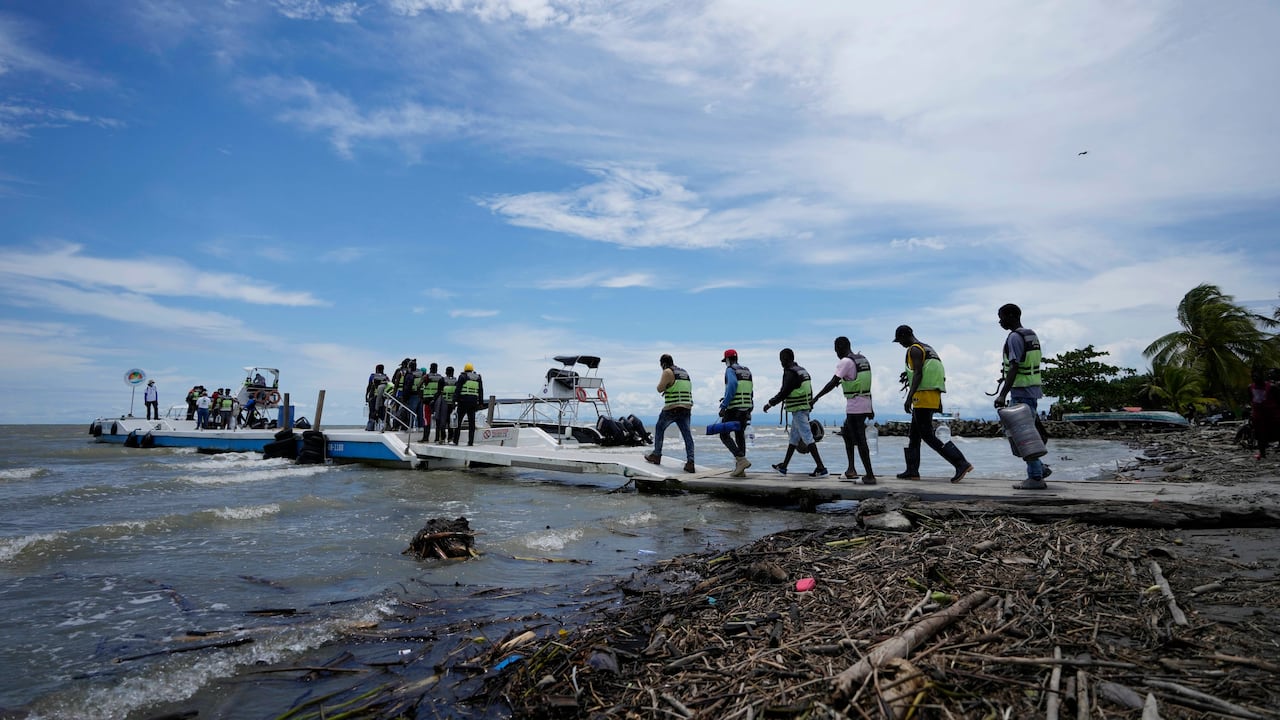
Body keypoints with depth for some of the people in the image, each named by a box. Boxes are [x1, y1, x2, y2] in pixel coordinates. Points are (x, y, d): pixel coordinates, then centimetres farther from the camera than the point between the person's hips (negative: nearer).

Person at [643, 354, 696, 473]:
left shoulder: (668, 372, -6)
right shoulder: (684, 372, 17)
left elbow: (660, 389, -8)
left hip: (672, 408, -6)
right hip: (687, 408, 6)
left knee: (659, 428, 15)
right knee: (687, 434, 1)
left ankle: (656, 456, 20)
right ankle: (690, 462, -9)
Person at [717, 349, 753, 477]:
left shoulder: (730, 370, -6)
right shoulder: (747, 371, 16)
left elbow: (732, 385, -23)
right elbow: (749, 392, 18)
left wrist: (724, 405, -23)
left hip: (733, 408, -7)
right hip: (746, 409, 7)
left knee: (724, 435, 1)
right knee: (740, 436, 11)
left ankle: (741, 460, -14)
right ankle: (740, 469, 10)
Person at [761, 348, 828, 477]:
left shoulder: (790, 373, -16)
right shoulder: (803, 371, 14)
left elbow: (783, 393, -18)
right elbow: (810, 392, 17)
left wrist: (770, 403, -7)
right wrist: (809, 407, 22)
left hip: (797, 410, -10)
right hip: (805, 408, 10)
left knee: (807, 438, -9)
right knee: (793, 438, 16)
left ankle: (821, 468, -10)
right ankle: (783, 466, 26)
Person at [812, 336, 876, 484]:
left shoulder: (845, 362, -12)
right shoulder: (864, 360, 14)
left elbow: (832, 383, -16)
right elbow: (866, 385, 18)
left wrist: (817, 397, -9)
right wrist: (870, 408, 21)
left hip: (854, 407, -9)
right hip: (865, 405, 9)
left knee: (860, 440, -4)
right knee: (846, 433, 20)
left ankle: (870, 476, -2)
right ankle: (851, 470, 20)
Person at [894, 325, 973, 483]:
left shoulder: (914, 349, -7)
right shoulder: (928, 348, 22)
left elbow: (918, 374, -18)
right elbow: (941, 376, 22)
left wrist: (909, 397, -22)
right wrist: (938, 400, 25)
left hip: (923, 396, -10)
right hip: (933, 397, 10)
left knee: (928, 435, -10)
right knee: (914, 435, 13)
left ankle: (961, 464, -14)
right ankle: (912, 471, 16)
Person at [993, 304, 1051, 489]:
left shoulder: (1015, 337, -14)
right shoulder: (1032, 334, 16)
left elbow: (1014, 368, -22)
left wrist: (1002, 394, -23)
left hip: (1021, 392, -10)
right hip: (1033, 390, 10)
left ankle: (1035, 477, -1)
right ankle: (1039, 468, 20)